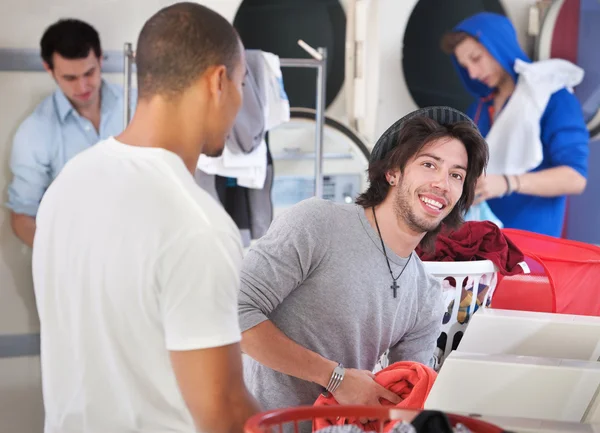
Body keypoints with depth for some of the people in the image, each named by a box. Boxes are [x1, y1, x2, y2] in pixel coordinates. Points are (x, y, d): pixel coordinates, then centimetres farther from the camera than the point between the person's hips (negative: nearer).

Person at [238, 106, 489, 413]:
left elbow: (404, 398, 12)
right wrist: (336, 375, -17)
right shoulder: (316, 223, -12)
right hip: (263, 419, -5)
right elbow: (237, 312, -17)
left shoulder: (428, 302, 7)